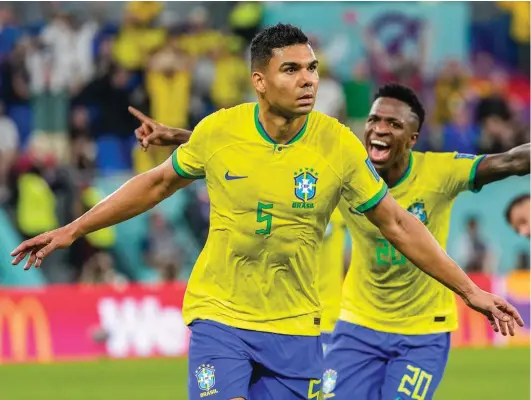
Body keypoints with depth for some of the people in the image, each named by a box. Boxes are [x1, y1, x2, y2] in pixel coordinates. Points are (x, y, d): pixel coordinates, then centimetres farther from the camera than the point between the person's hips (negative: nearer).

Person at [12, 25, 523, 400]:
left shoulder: (339, 146, -8)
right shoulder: (217, 131, -8)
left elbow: (398, 225, 2)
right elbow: (157, 183, 10)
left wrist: (469, 290, 2)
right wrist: (72, 230, 12)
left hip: (294, 327, 1)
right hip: (219, 315, -1)